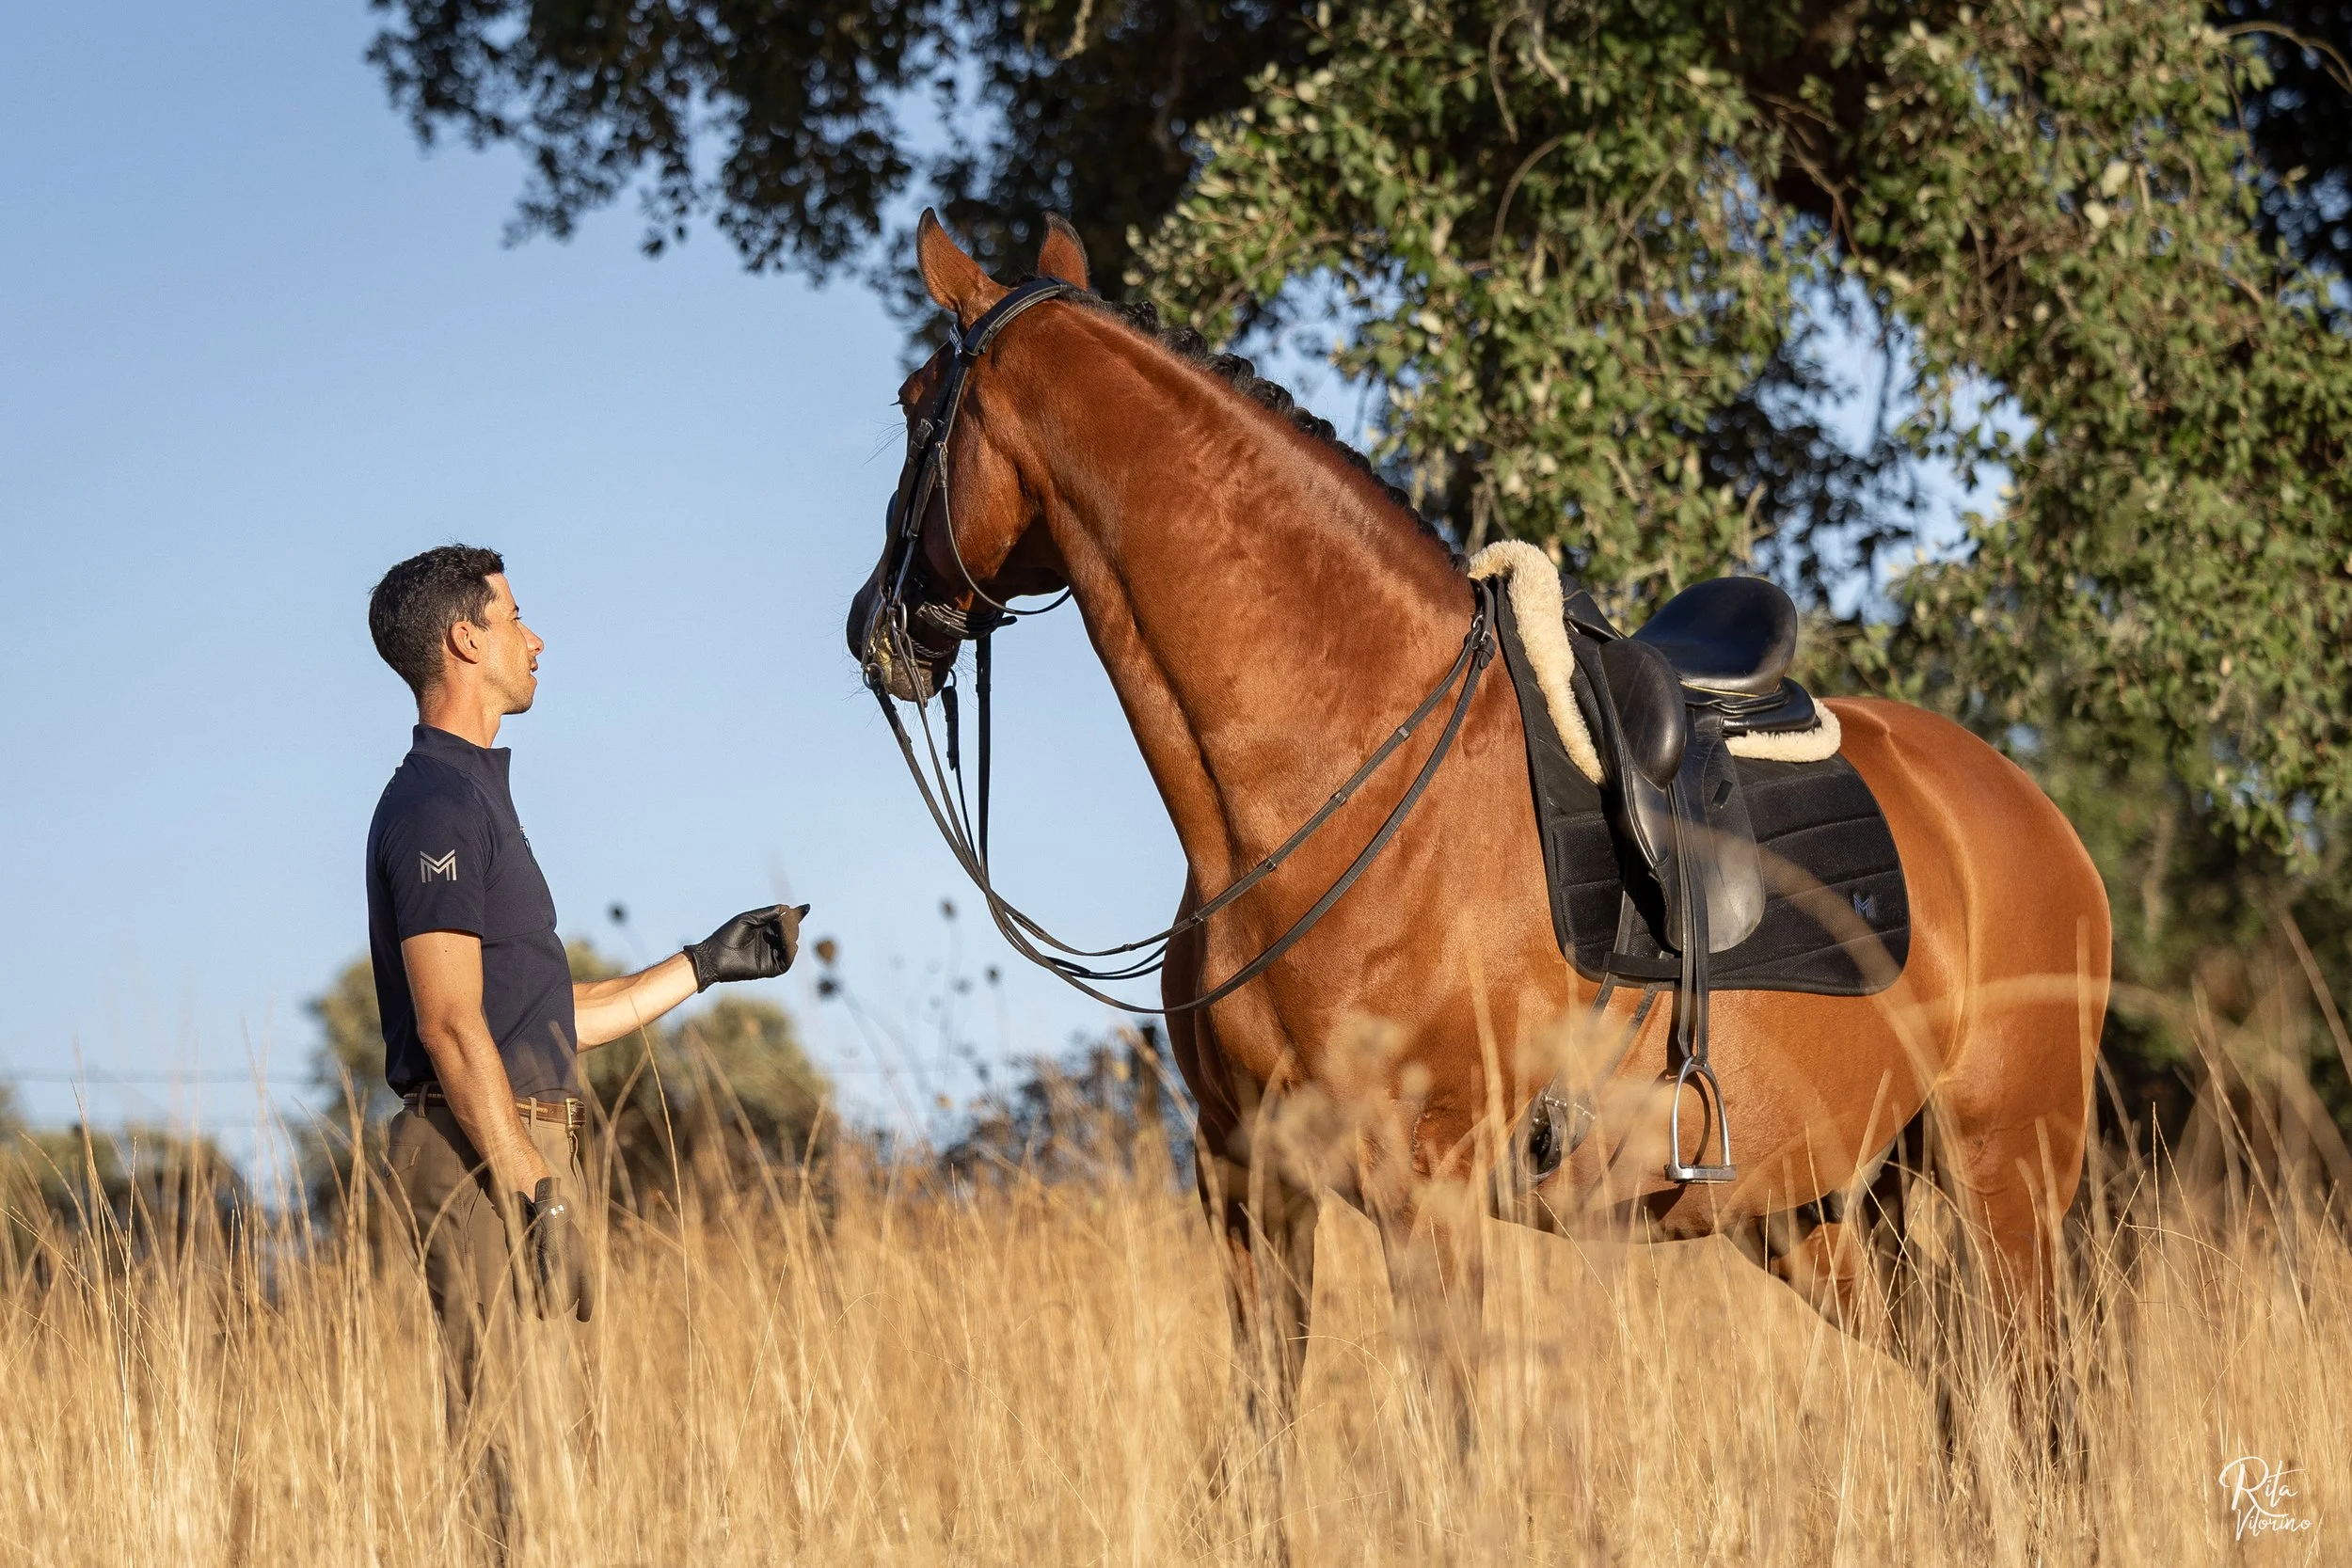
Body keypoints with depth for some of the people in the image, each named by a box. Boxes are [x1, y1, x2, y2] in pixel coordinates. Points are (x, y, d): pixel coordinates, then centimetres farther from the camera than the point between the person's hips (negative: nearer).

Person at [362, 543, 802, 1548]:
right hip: (484, 1154, -10)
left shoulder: (475, 796, 20)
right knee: (511, 1450, -12)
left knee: (541, 1448, 10)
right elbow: (451, 1024, -19)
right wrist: (535, 1195, -23)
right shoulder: (437, 804, -12)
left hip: (522, 1147, 10)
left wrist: (707, 966, 24)